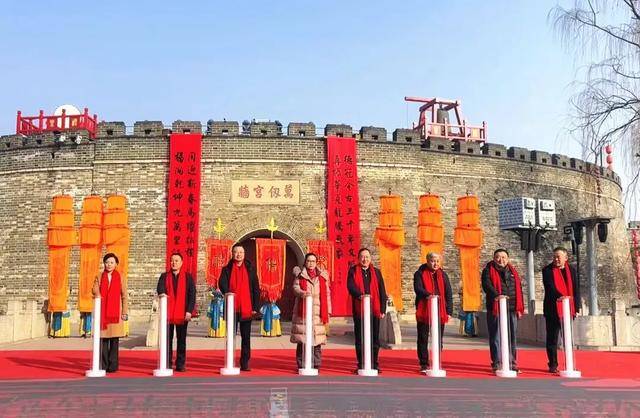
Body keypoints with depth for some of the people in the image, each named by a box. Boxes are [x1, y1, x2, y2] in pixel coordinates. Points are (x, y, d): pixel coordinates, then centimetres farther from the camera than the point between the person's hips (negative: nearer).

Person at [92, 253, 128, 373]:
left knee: (114, 340, -1)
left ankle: (112, 365, 5)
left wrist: (124, 312, 1)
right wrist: (97, 293, -28)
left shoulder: (120, 278, 9)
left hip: (115, 313, -1)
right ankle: (103, 366, 7)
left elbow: (124, 296, 7)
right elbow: (94, 288, -4)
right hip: (102, 313, 1)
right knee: (103, 339, 1)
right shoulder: (99, 277, 12)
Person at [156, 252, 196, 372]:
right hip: (167, 313, 1)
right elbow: (160, 288, -8)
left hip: (182, 314, -1)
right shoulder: (164, 276, 9)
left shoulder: (188, 277, 5)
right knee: (167, 340, 5)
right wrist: (162, 293, -33)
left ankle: (180, 364, 12)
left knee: (181, 340, 5)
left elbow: (192, 295, 1)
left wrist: (189, 311, -7)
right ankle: (167, 364, 12)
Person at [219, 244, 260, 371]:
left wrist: (255, 307, 0)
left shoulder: (250, 269, 8)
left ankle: (245, 363, 13)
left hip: (246, 309, 1)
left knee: (246, 337, 5)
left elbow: (256, 289, 6)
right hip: (232, 308, -1)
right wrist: (227, 292, -31)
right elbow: (222, 283, -9)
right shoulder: (226, 269, 7)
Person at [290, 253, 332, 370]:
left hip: (318, 312, 1)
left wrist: (328, 311, 8)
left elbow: (327, 294, 13)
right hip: (303, 311, -1)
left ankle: (316, 365, 6)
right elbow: (295, 288, -2)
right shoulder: (300, 275, 11)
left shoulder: (323, 275, 14)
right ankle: (301, 365, 5)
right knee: (302, 340, -3)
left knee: (317, 340, -2)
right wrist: (302, 293, -25)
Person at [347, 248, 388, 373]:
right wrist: (360, 295, -29)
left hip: (374, 310, 2)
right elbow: (350, 286, -10)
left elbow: (382, 292, 10)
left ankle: (374, 364, 16)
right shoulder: (353, 271, 6)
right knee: (360, 338, 4)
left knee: (375, 338, 5)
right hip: (359, 310, -2)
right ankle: (361, 365, 13)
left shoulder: (376, 272, 12)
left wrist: (383, 309, 3)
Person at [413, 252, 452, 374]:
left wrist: (449, 311, 2)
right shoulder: (420, 274, 1)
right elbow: (418, 288, -14)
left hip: (440, 312, 3)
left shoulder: (443, 275, 11)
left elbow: (448, 294, 9)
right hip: (424, 312, -3)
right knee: (423, 339, 3)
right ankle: (424, 364, 12)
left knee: (438, 340, 8)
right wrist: (428, 295, -32)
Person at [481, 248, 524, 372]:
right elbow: (487, 285, -13)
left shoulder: (513, 271, 18)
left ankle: (511, 363, 17)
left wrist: (519, 308, 10)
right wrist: (496, 295, -32)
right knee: (496, 336, -2)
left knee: (511, 337, 8)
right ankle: (497, 363, 3)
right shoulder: (488, 270, 3)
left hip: (512, 309, 4)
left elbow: (518, 289, 17)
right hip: (496, 308, -4)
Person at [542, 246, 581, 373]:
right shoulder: (547, 270, -2)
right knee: (552, 338, 3)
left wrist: (576, 307, 0)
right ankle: (553, 365, 9)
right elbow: (549, 287, -15)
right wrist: (559, 297, -32)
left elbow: (576, 290, 8)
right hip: (552, 309, -3)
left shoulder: (572, 270, 9)